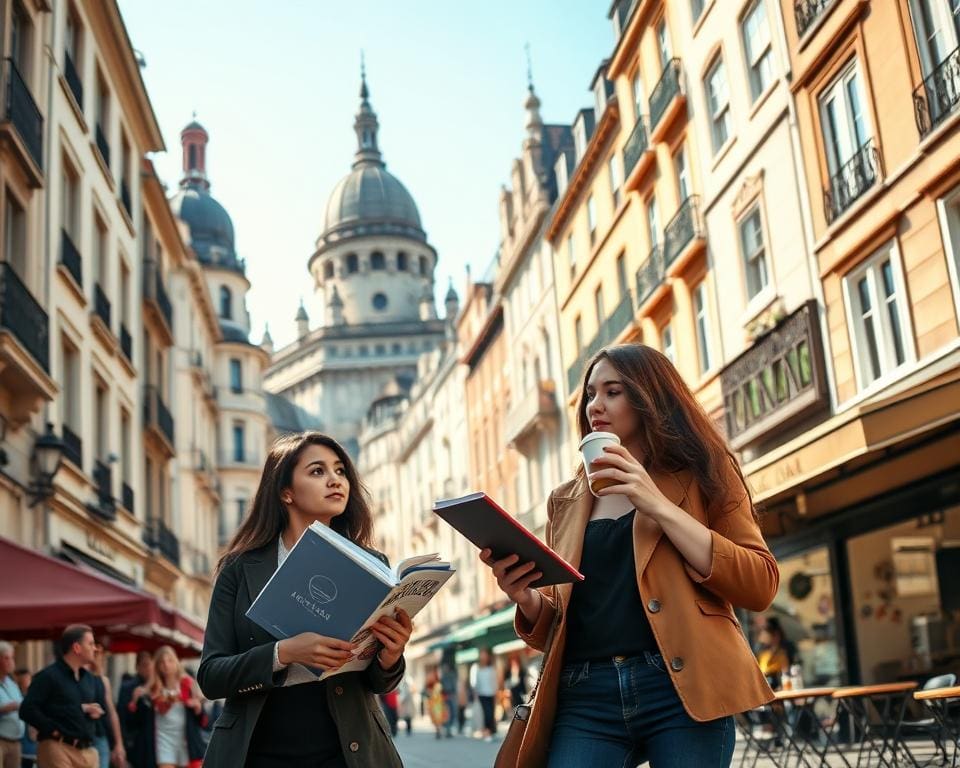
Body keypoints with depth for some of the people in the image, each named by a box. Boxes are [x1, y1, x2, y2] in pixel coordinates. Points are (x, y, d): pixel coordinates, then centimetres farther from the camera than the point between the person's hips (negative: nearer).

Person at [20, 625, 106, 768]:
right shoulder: (48, 676, -6)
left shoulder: (88, 678, 18)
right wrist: (54, 730, -17)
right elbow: (27, 710, -14)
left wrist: (89, 709, 5)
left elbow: (102, 706, 28)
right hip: (58, 749, -8)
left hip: (88, 750, 8)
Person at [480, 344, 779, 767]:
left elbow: (760, 586, -3)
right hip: (587, 697, 3)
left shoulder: (700, 475, 9)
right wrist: (526, 598, -2)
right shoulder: (567, 501, 18)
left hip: (680, 687, -3)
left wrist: (659, 506, -9)